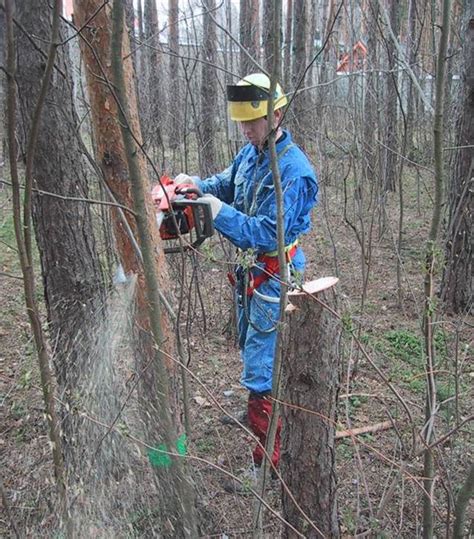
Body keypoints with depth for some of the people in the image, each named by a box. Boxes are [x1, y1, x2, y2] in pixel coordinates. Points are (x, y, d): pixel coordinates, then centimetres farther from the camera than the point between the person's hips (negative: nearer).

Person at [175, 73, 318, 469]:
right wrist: (195, 184, -5)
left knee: (261, 370, -5)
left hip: (274, 277, -9)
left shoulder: (293, 170, -23)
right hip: (249, 270, 9)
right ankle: (260, 415, 51)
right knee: (252, 349, 26)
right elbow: (226, 185, 15)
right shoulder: (250, 153, 4)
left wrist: (219, 212, -32)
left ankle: (267, 465, 8)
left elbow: (269, 232, -28)